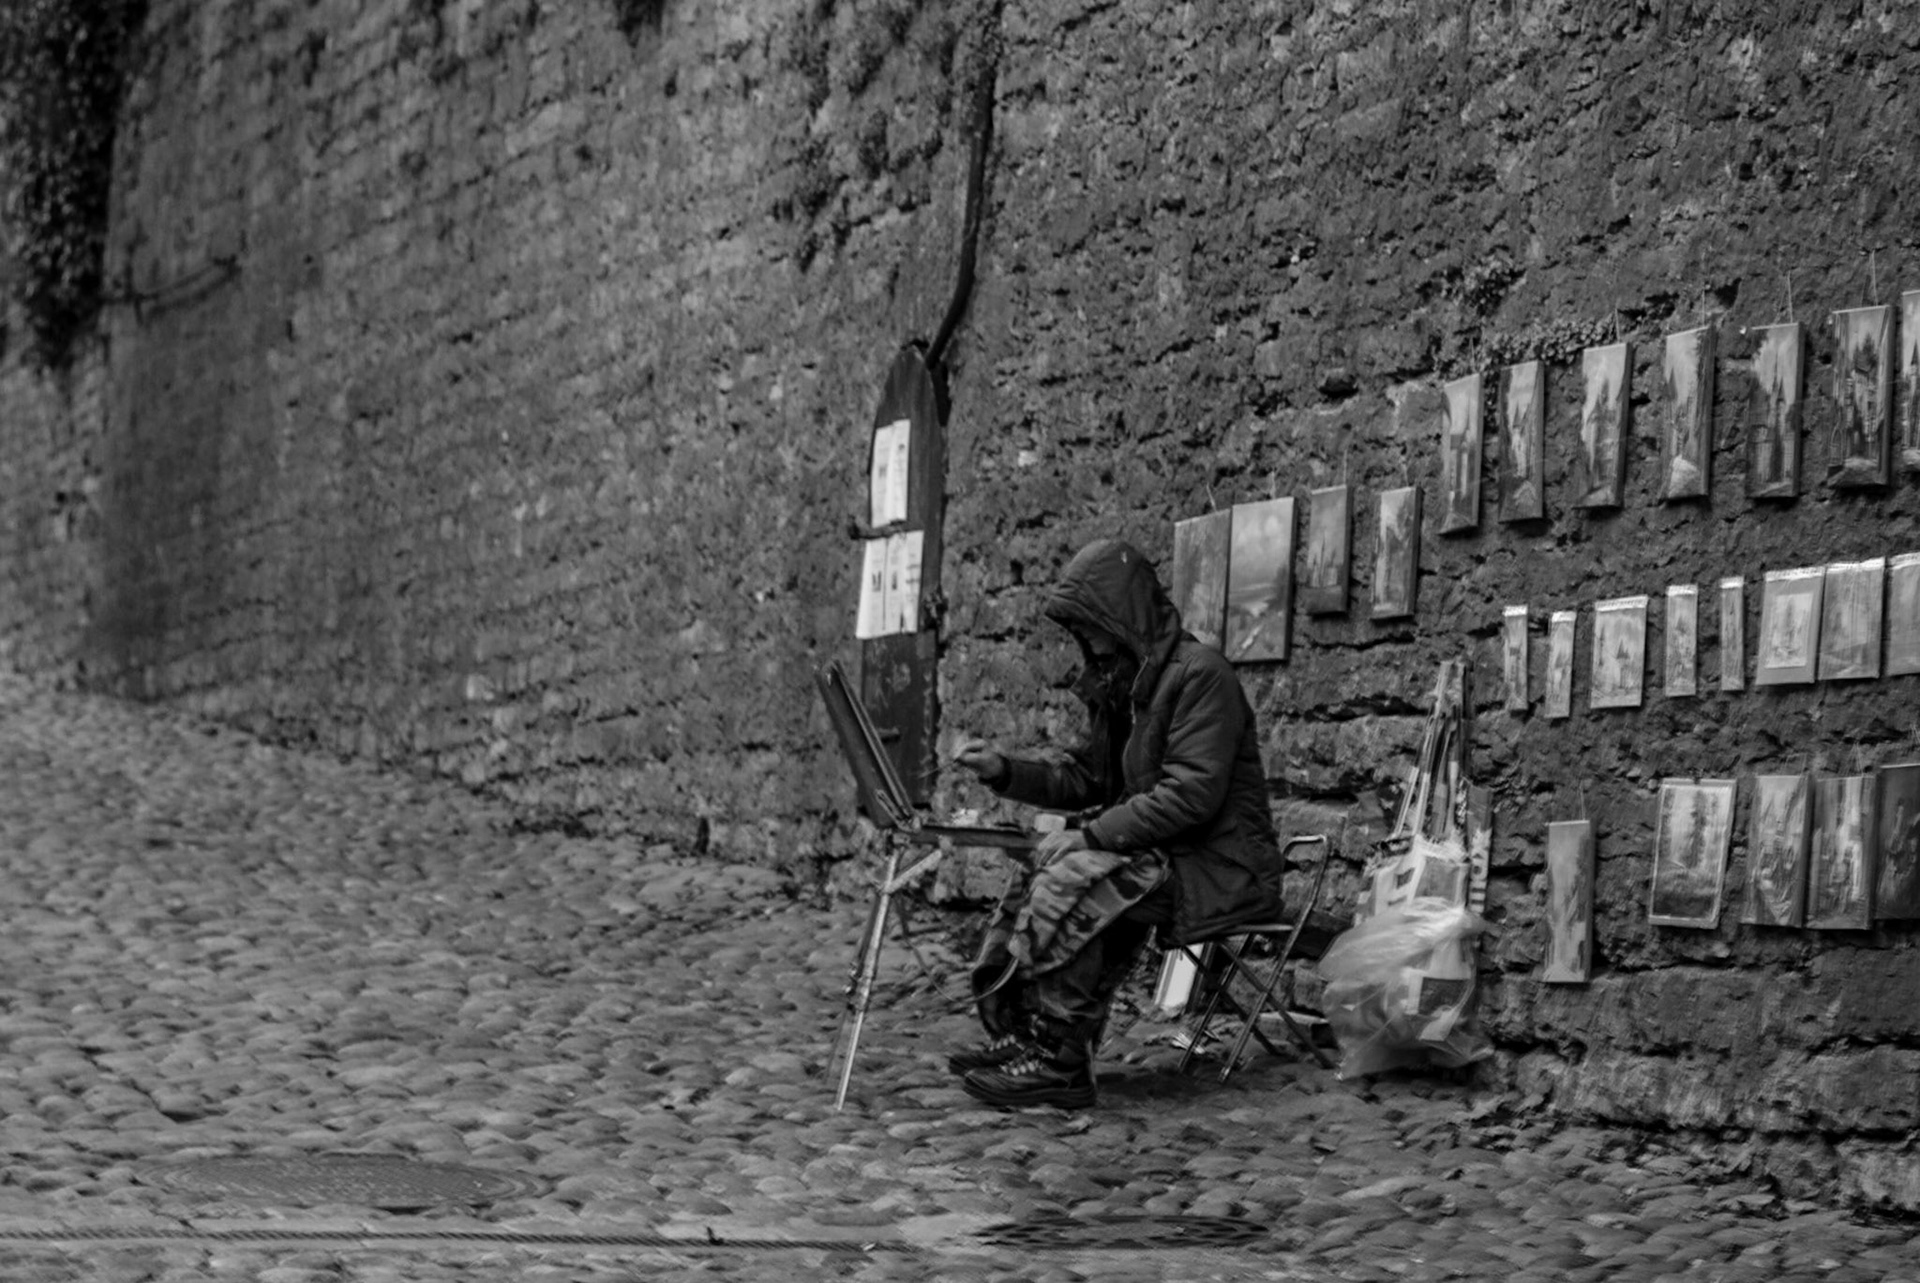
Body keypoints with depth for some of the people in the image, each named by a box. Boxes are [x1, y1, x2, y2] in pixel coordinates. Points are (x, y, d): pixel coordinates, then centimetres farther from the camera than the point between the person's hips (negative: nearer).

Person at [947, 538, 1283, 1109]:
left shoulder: (1199, 673, -15)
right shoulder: (1119, 683, 16)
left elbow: (1192, 794, -23)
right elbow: (1086, 779, 18)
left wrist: (1095, 834, -22)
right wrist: (1004, 770, 5)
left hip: (1221, 865, -9)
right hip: (1161, 856, 9)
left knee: (1070, 886, -24)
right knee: (1036, 873, -2)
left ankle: (1058, 1060, -20)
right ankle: (1018, 1036, -4)